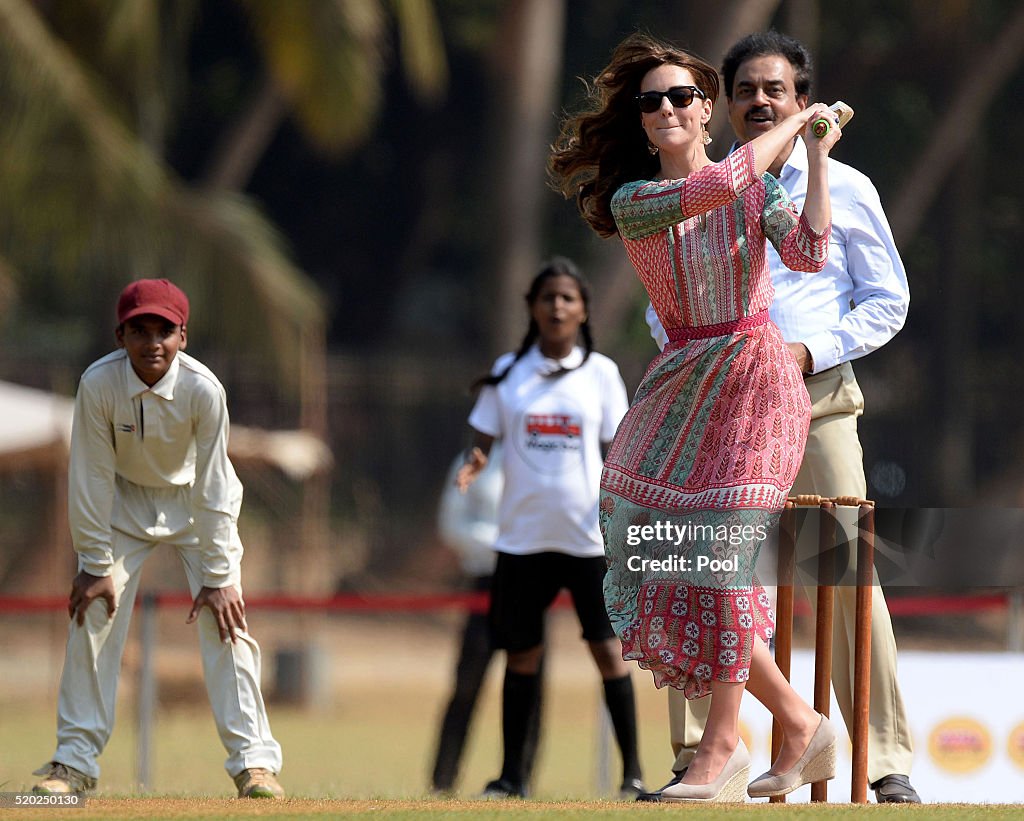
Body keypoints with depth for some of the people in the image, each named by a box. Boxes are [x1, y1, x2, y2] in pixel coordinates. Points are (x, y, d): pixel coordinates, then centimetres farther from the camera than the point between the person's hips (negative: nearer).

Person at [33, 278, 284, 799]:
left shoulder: (203, 389, -29)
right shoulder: (98, 384, -27)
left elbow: (213, 487, -22)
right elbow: (92, 479, -18)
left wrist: (218, 576, -20)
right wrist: (96, 565, -16)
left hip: (196, 502, -1)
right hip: (125, 502, 1)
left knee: (224, 619, -12)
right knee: (93, 615, -6)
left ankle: (253, 760, -8)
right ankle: (74, 762, 3)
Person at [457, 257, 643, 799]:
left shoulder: (600, 372, 4)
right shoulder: (507, 373, 5)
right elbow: (485, 441, 7)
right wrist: (474, 463, -15)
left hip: (588, 533, -1)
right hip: (523, 533, 2)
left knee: (607, 648, -6)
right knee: (521, 654, 7)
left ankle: (632, 773, -1)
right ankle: (511, 775, 15)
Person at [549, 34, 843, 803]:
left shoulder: (760, 190, 2)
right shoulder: (632, 202, 1)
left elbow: (809, 254, -15)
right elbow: (720, 183, -14)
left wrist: (818, 155, -10)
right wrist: (793, 124, -2)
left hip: (757, 379, -3)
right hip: (684, 385, 3)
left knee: (719, 554, -12)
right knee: (664, 560, -3)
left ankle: (722, 747, -4)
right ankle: (799, 722, 10)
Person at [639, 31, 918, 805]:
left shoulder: (845, 190, 6)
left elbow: (887, 302, 7)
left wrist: (811, 351, -8)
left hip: (816, 398, -2)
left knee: (849, 576, -9)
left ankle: (888, 764, -5)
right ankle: (697, 764, 3)